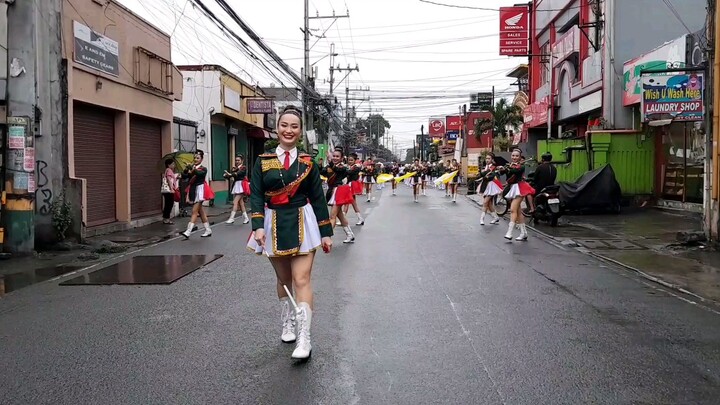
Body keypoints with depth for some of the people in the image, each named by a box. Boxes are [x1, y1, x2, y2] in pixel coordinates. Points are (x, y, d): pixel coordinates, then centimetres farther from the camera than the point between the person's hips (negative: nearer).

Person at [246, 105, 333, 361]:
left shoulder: (307, 162, 3)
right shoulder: (263, 161, 3)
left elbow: (318, 198, 4)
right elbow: (256, 196, -3)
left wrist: (325, 232, 2)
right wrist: (258, 226, -17)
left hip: (302, 224, -1)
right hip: (274, 225, 2)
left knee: (301, 280, -9)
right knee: (283, 279, 13)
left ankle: (304, 338, -11)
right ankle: (287, 325, 31)